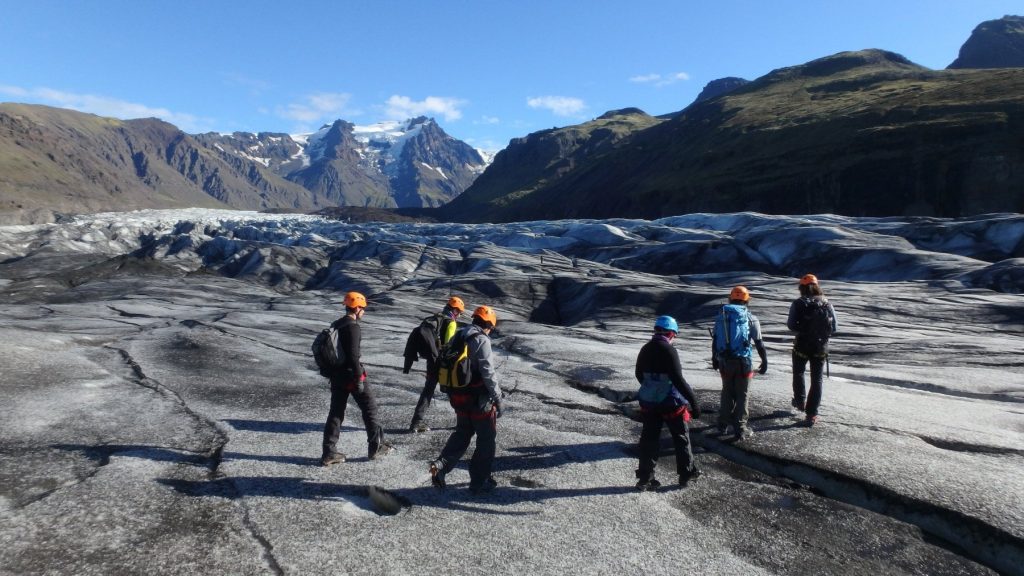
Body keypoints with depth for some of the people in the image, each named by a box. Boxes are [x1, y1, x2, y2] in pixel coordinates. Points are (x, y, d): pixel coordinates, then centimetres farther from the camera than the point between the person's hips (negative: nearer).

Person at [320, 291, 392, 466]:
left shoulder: (335, 325, 12)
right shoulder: (352, 327, -17)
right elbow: (353, 355, -22)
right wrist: (359, 379, -20)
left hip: (336, 375, 8)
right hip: (351, 375, -8)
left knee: (336, 412, 11)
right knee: (369, 408, 7)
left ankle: (329, 453, 10)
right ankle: (376, 447, 14)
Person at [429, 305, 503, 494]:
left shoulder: (457, 337, 7)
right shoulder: (481, 340, -17)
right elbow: (488, 373, -20)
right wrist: (498, 399, -13)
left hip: (459, 397, 7)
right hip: (479, 399, -7)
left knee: (462, 433, 24)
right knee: (487, 439, 9)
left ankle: (441, 465, 8)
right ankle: (479, 481, 16)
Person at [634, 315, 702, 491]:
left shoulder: (645, 350, 4)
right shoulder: (669, 351, -18)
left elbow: (639, 375, 15)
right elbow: (678, 379, -22)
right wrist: (693, 401, -18)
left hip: (648, 402, 6)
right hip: (670, 403, -6)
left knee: (649, 439, 11)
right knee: (681, 437, 14)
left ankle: (645, 478, 13)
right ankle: (687, 473, 25)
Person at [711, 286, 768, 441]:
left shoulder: (721, 316, 5)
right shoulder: (750, 318, -5)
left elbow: (715, 340, 10)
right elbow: (759, 343, -5)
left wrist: (714, 359, 20)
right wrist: (764, 361, 4)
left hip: (724, 361, 3)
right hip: (743, 361, -3)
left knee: (727, 392, 18)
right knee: (742, 395, 7)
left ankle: (723, 425, 25)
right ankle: (740, 429, 8)